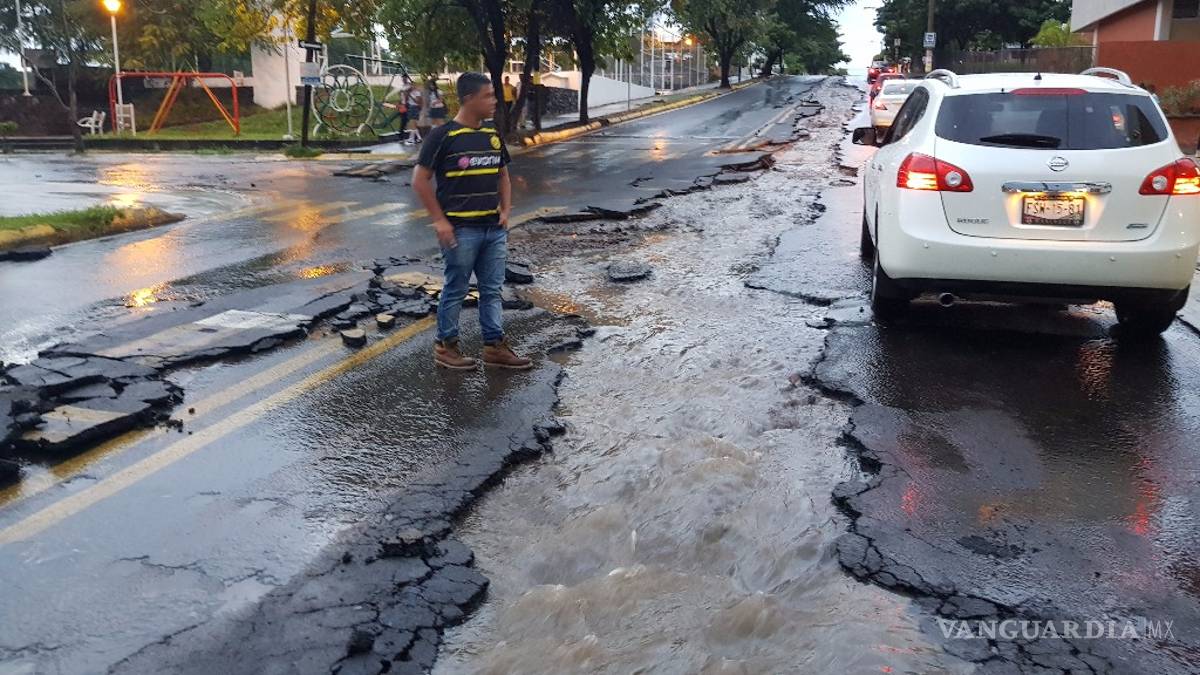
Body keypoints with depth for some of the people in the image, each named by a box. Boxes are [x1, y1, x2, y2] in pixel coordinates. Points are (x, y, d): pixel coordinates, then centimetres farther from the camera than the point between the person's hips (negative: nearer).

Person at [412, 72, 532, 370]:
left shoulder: (493, 134, 9)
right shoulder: (444, 135, -11)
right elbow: (420, 180, -9)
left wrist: (506, 211, 6)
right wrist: (440, 221, -11)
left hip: (494, 229, 6)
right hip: (461, 230, -6)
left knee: (492, 290, 11)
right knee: (456, 290, 5)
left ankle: (494, 346, 20)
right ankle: (445, 346, 19)